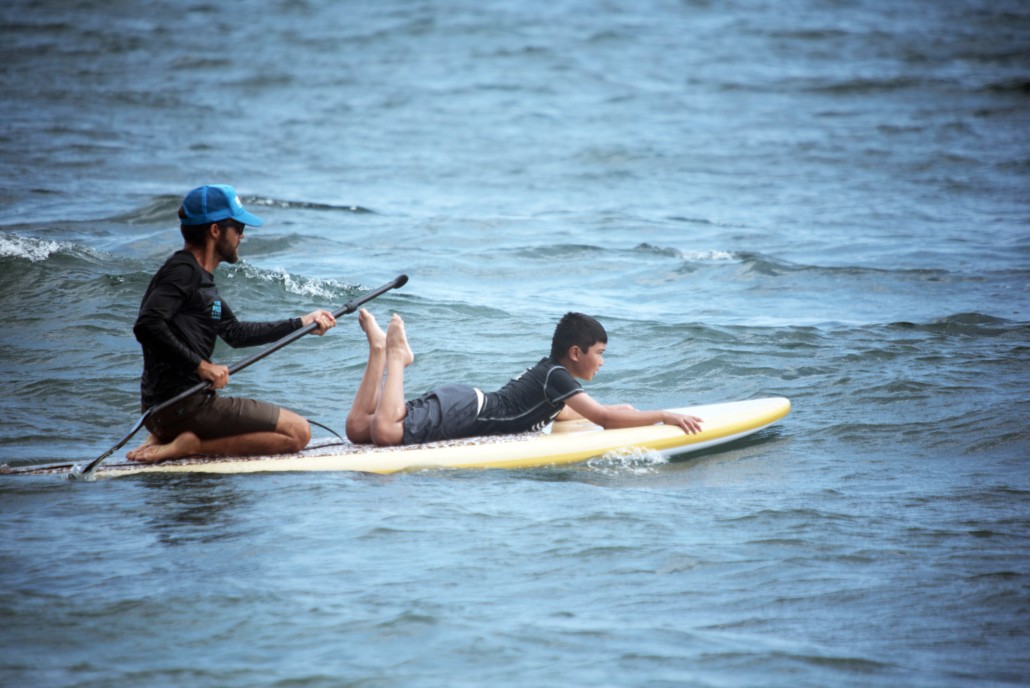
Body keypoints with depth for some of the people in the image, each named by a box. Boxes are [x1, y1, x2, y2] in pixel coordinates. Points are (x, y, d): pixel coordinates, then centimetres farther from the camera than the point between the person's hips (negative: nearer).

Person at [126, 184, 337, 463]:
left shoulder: (199, 277, 19)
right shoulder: (183, 271, -11)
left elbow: (235, 333, 29)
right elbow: (146, 325, -25)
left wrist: (301, 323, 30)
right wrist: (201, 365, -21)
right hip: (185, 406, -10)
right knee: (297, 432, -7)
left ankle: (166, 438, 9)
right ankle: (189, 445, -13)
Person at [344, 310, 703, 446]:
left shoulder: (550, 371, 22)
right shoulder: (557, 377, -8)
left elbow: (564, 413, 42)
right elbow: (602, 418, -17)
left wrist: (616, 412, 30)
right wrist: (664, 416, -13)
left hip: (462, 402, 9)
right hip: (461, 411, -9)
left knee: (359, 429, 0)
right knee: (382, 432, -33)